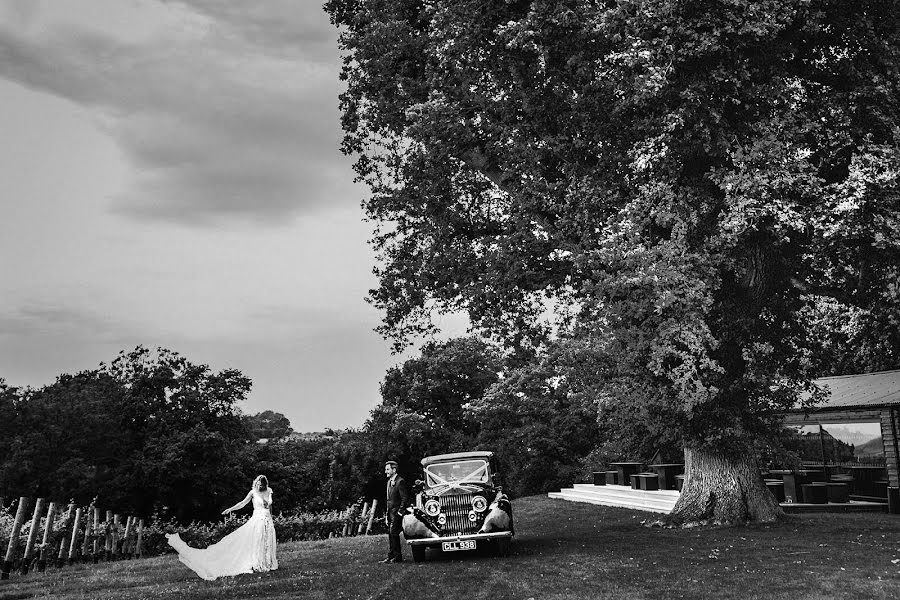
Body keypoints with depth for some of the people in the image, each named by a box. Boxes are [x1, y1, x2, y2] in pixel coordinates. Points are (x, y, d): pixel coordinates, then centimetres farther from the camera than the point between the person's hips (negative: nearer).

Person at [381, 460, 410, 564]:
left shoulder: (400, 481, -13)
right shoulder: (389, 481, 15)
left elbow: (405, 498, -15)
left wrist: (400, 512, -15)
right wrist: (386, 512, 15)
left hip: (396, 512, -9)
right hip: (390, 512, 9)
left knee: (394, 533, -9)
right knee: (390, 533, 9)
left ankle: (398, 557, -2)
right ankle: (390, 556, 14)